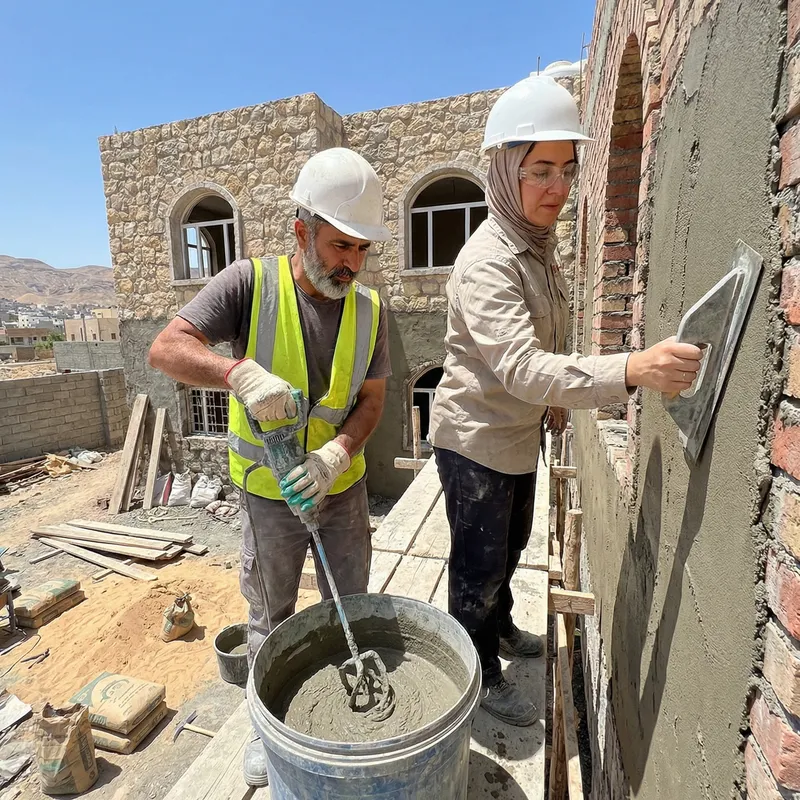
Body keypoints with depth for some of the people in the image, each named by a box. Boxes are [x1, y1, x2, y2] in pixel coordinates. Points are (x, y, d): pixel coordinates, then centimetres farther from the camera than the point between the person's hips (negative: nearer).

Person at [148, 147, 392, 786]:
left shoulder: (369, 309, -5)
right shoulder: (251, 283, -14)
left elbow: (371, 399, -6)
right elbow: (167, 348, -20)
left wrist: (335, 455, -24)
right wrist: (240, 372, -39)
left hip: (342, 485, 3)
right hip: (269, 492, -2)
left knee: (351, 605, 20)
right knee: (271, 617, 18)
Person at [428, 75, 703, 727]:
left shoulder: (540, 246, 7)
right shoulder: (487, 261, -24)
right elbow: (521, 367, -36)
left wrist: (554, 400, 18)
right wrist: (630, 370, -46)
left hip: (519, 434, 9)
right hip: (475, 438, -9)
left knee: (510, 548, 27)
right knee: (478, 566, 11)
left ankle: (501, 627, 53)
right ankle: (481, 672, 36)